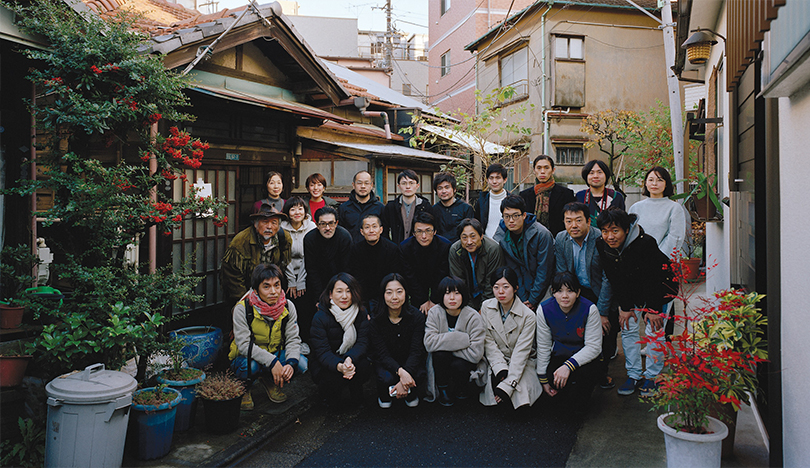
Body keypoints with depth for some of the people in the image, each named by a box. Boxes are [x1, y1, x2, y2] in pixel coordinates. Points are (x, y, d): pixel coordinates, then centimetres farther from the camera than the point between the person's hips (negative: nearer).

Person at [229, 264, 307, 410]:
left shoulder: (288, 307, -9)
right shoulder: (242, 308, -20)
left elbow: (293, 339, -7)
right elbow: (244, 344, -26)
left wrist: (291, 363, -28)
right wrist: (272, 362, -36)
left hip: (276, 355, 4)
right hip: (244, 358, -4)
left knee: (302, 364, -22)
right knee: (251, 365, -38)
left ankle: (270, 381, 7)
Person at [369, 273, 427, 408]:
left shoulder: (417, 316, -14)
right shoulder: (375, 320, -15)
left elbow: (416, 351, -18)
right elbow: (382, 354, -19)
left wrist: (405, 377, -35)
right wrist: (400, 372, -39)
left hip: (410, 362, 1)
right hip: (385, 363, 0)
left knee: (419, 375, -31)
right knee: (387, 377, -33)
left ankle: (411, 395, 6)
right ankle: (384, 396, 6)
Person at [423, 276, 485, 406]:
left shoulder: (473, 317, -15)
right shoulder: (435, 312, -9)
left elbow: (475, 354, -22)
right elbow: (429, 342, -24)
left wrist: (446, 343, -18)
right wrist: (462, 339, -27)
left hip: (464, 362, -1)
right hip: (441, 362, 1)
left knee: (459, 366, -32)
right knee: (440, 353, -29)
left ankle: (462, 390, 3)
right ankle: (443, 390, -3)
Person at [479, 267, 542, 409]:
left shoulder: (528, 316, -14)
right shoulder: (486, 307, -5)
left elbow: (521, 351, -18)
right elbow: (488, 342, -7)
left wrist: (507, 385, -27)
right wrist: (501, 369, -22)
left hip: (521, 363, -1)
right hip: (495, 361, 1)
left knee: (521, 396, -24)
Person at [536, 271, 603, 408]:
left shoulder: (589, 309, -18)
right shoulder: (544, 309, -12)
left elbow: (594, 347, -18)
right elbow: (543, 346, -3)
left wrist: (569, 365, -32)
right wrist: (543, 379, -3)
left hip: (584, 357, -2)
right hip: (559, 355, 2)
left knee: (582, 373, -31)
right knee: (553, 378, -24)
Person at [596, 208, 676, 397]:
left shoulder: (645, 243, -32)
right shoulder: (602, 246, -18)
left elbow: (654, 278, -24)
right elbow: (614, 280, -8)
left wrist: (654, 309, -20)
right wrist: (625, 307, -8)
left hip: (659, 289, -4)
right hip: (631, 292, 5)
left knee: (654, 330, -7)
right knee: (627, 328, 2)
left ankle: (651, 376, 8)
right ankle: (634, 375, 14)